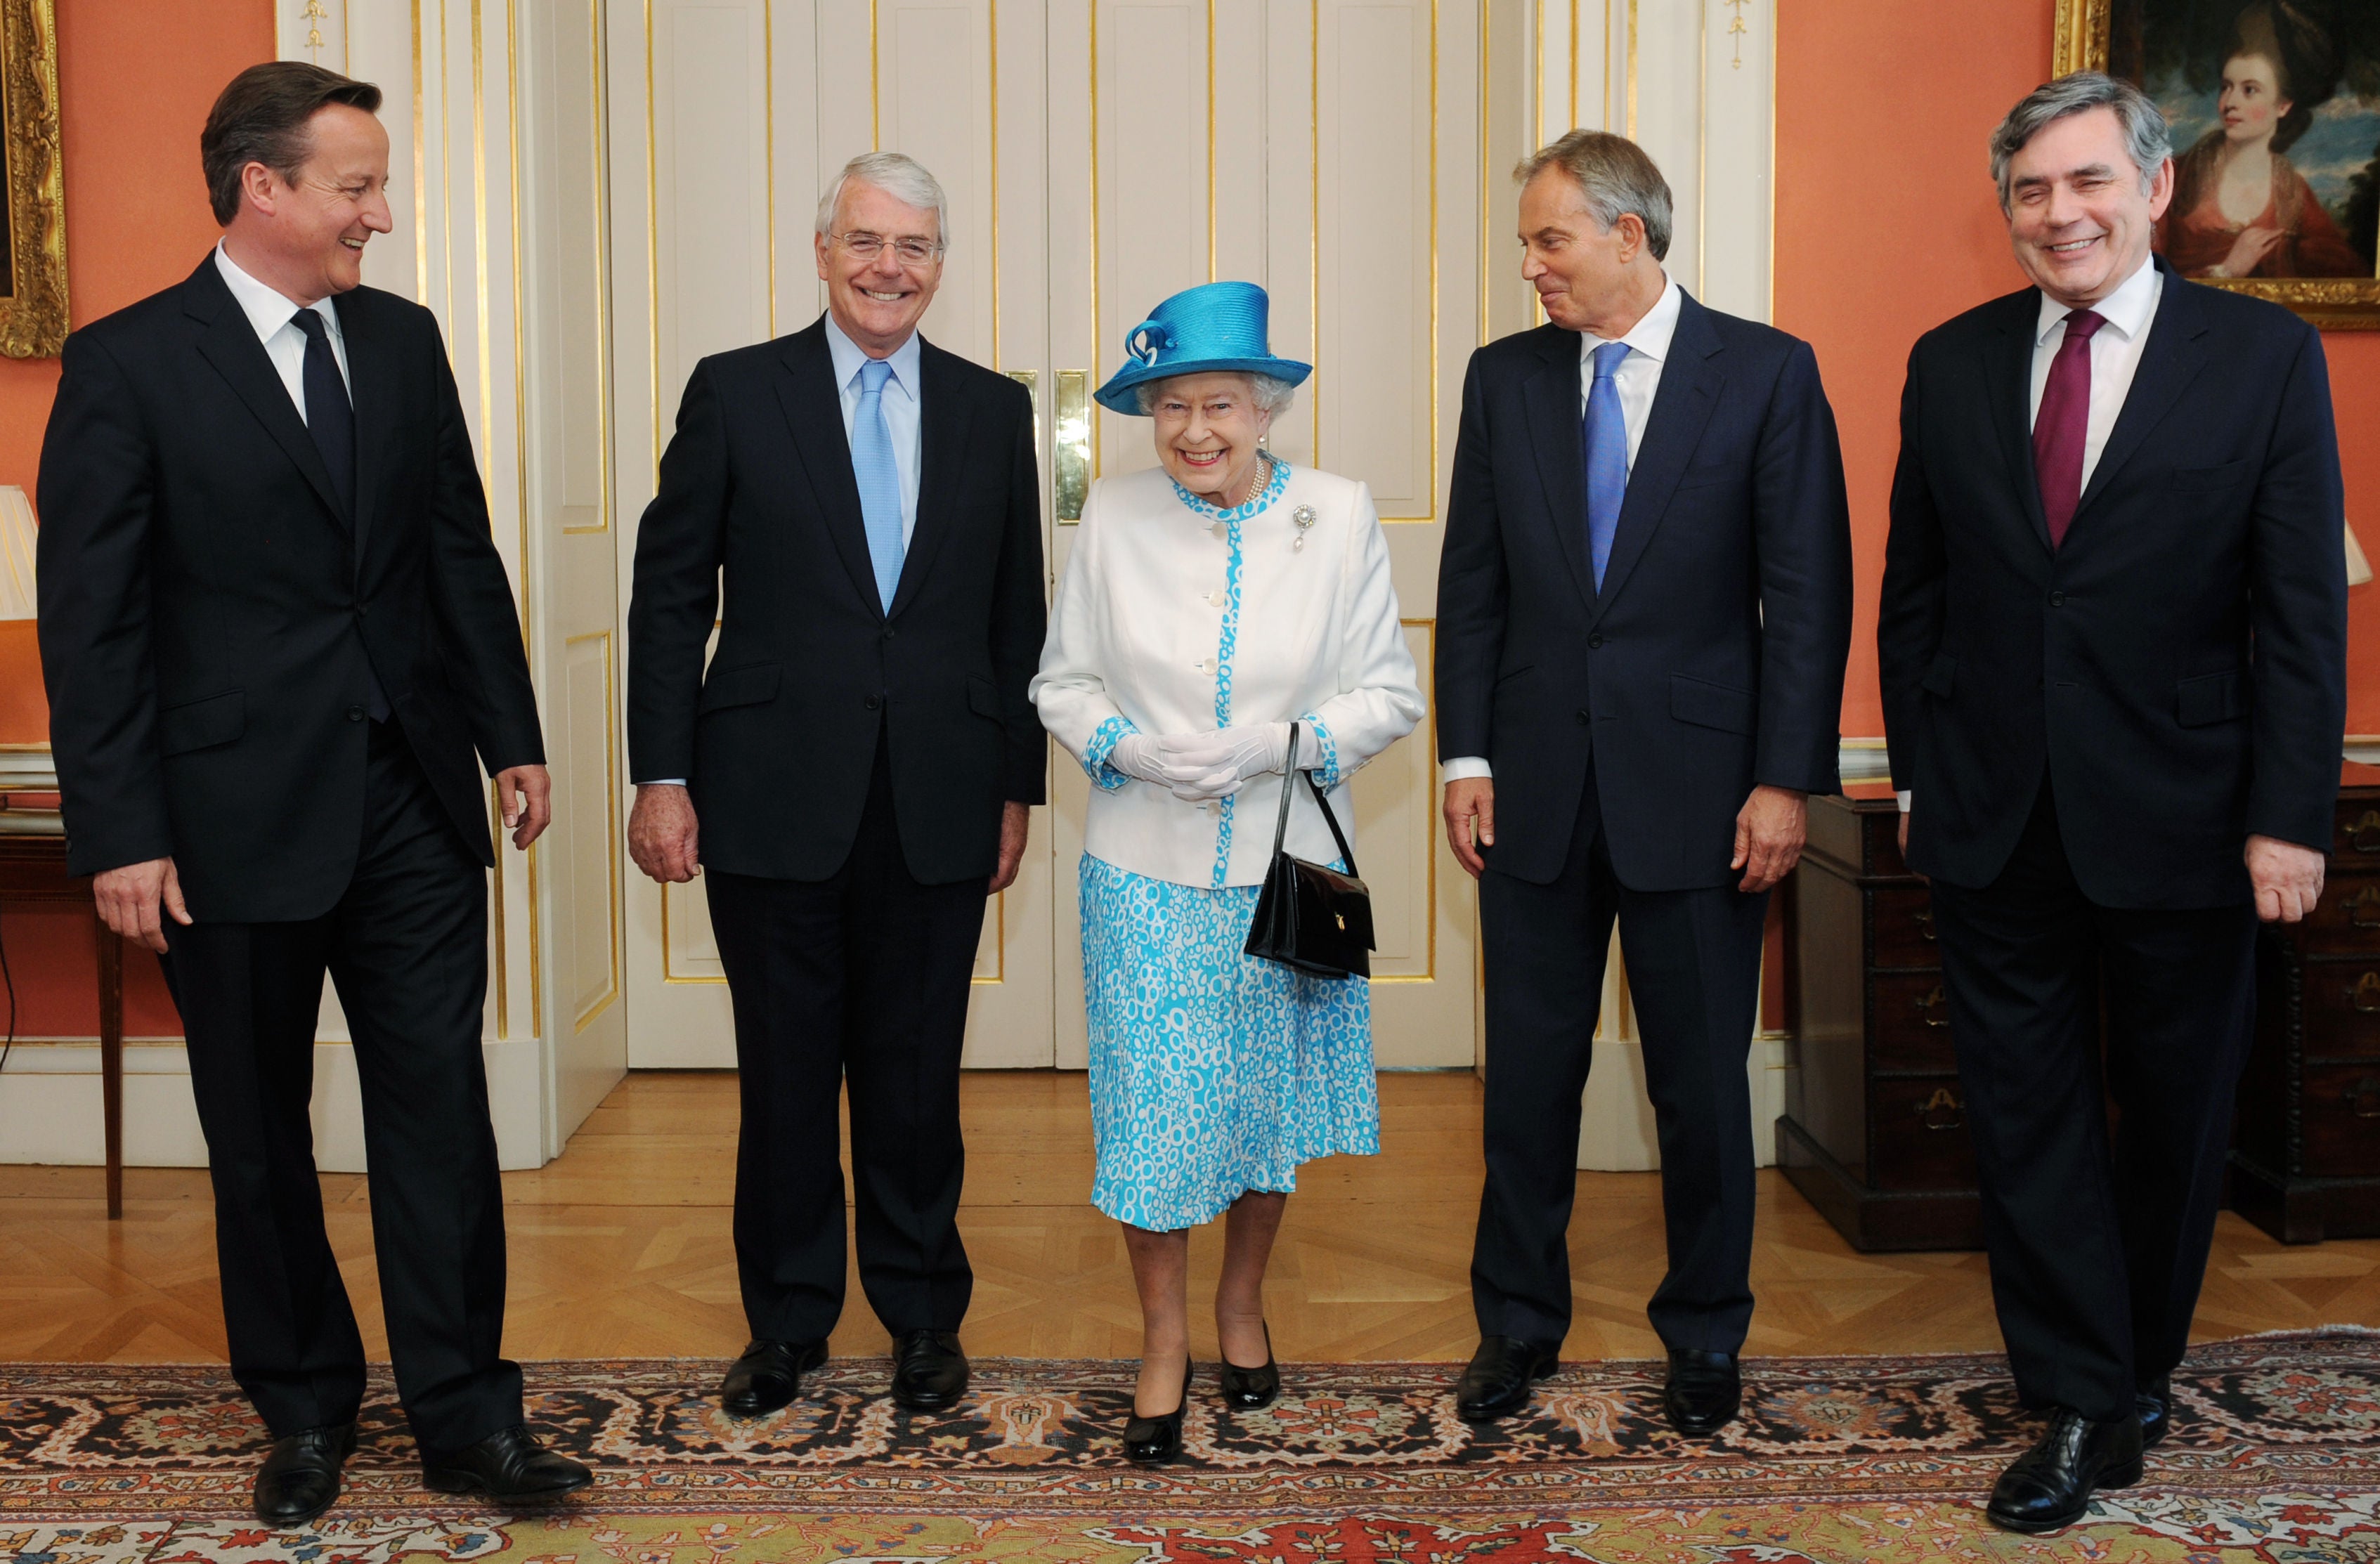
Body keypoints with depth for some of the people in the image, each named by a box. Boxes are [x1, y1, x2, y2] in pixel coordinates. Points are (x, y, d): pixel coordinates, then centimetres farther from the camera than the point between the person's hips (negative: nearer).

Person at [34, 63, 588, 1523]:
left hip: (416, 801, 3)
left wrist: (513, 735, 9)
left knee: (443, 1111, 4)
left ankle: (467, 1415, 15)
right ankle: (307, 1410, 28)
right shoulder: (127, 363, -6)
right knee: (260, 1135, 11)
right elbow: (91, 619, -8)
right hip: (240, 815, -3)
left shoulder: (403, 339, 8)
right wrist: (121, 832, -11)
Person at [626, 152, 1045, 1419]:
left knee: (916, 1076, 9)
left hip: (937, 807, 1)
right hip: (775, 798, -1)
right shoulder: (735, 392, 3)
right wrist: (661, 775, -5)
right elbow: (671, 594, 1)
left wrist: (1016, 786, 7)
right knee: (786, 1075, 8)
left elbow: (1016, 616, 10)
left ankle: (923, 1317, 26)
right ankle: (785, 1320, 25)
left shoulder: (995, 411, 9)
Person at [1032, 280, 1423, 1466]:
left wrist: (1287, 742, -18)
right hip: (1146, 872, 0)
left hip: (1285, 865, 1)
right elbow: (1062, 680, 5)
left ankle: (1242, 1304, 36)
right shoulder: (1114, 516, -3)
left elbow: (1391, 693, -1)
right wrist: (1124, 747, -15)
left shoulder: (1339, 515, -4)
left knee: (1271, 1094, 13)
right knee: (1152, 1099, 0)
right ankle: (1163, 1341, 19)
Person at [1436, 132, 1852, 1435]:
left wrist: (1787, 779, -10)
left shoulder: (1767, 372, -3)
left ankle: (1704, 1336, 26)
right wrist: (1466, 755, 1)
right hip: (1538, 788, 3)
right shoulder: (1504, 378, 7)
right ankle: (1517, 1323, 27)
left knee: (1702, 1081, 8)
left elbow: (1808, 593, -5)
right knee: (1528, 1071, 10)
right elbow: (1471, 583, 8)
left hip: (1696, 787, -2)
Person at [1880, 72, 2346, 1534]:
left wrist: (2289, 817, -11)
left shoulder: (2267, 356, -3)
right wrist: (1918, 775, 6)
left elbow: (2302, 606, -6)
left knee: (2176, 1113, 13)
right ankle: (2085, 1408, 16)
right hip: (1994, 815, 2)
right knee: (2029, 1114, 5)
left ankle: (2141, 1365, 33)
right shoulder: (1952, 364, 5)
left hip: (2178, 817, -2)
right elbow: (1914, 591, 9)